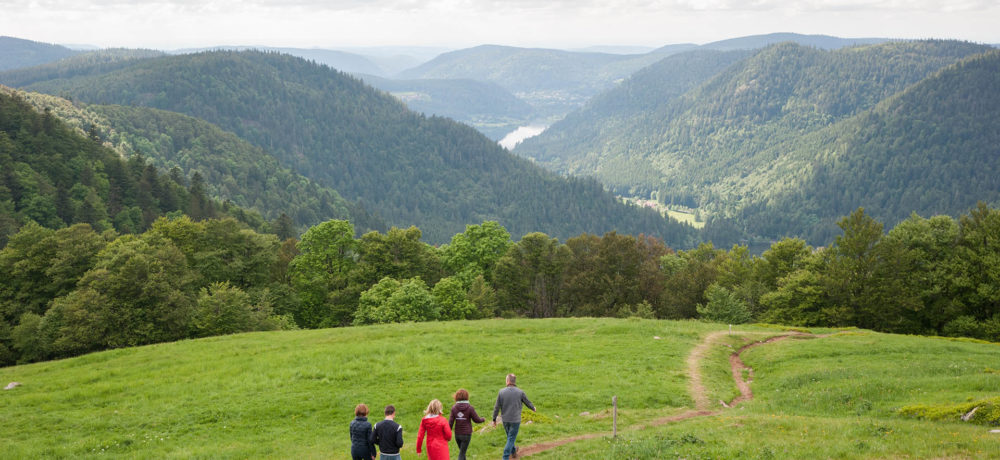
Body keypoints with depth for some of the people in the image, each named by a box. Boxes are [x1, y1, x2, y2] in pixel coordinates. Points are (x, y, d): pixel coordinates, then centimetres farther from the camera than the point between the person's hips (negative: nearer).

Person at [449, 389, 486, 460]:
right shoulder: (470, 408, -14)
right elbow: (477, 419, -6)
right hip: (466, 434, -3)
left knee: (462, 451, 23)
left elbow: (450, 422, -7)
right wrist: (483, 419, 16)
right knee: (461, 453, 1)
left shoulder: (454, 408, -6)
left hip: (457, 434, 3)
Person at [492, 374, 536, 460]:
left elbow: (497, 407, -4)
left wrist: (494, 419, 7)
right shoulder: (520, 392, -10)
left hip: (505, 419, 3)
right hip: (515, 420, -3)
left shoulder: (501, 392, -8)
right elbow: (528, 403, 4)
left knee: (510, 436, 24)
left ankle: (513, 451, 44)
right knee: (511, 439, 3)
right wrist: (533, 408, 26)